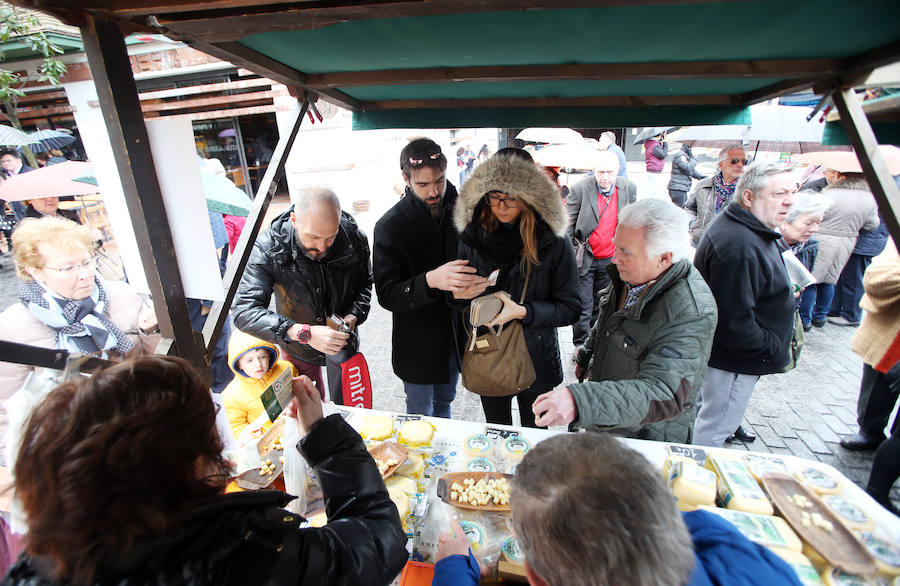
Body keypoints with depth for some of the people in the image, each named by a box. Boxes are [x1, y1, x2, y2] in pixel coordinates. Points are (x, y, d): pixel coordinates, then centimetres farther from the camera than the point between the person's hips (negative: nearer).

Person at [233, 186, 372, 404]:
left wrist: (354, 315, -21)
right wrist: (304, 333, -48)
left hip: (342, 338, 1)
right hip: (298, 346, -1)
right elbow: (244, 311, -36)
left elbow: (365, 282, -2)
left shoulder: (354, 238, -22)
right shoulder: (267, 249, -29)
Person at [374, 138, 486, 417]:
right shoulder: (390, 226, -16)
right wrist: (431, 281, -38)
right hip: (417, 343, -3)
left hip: (457, 337, 4)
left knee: (444, 404, 27)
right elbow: (387, 294, -20)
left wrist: (476, 284, -20)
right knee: (420, 415, 17)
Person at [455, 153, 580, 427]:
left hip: (536, 361, -2)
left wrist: (523, 311, -24)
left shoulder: (554, 245, -13)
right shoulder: (472, 237, -5)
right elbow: (457, 294, 6)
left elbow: (571, 308, -11)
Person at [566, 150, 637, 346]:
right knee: (583, 306, 3)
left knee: (600, 306, 17)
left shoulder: (629, 188, -2)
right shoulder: (579, 189, -12)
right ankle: (581, 346, 21)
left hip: (611, 259, 4)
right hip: (584, 258, -3)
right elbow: (568, 227, -6)